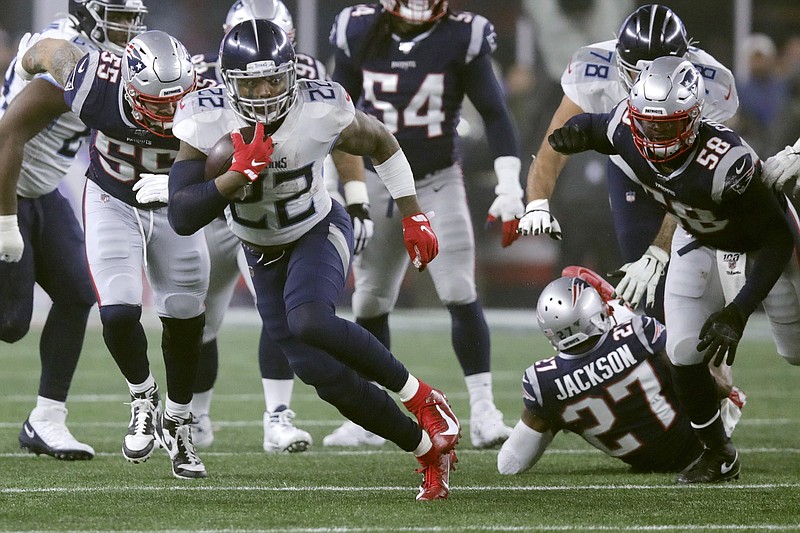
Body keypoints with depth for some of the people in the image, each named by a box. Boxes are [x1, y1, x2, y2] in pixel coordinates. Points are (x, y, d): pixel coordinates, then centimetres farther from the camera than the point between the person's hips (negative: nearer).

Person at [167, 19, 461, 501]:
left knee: (309, 322, -34)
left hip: (319, 232, -3)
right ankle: (429, 449, 13)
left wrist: (414, 217, 0)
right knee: (327, 376, -5)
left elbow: (381, 142, -2)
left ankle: (422, 398, -17)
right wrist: (240, 173, -41)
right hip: (265, 256, 3)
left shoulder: (321, 112, -25)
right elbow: (183, 218, -29)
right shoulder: (208, 121, -24)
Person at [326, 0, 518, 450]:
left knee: (460, 295, -13)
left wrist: (509, 186, -13)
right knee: (370, 303, 6)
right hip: (378, 184, 3)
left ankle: (483, 411, -9)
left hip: (439, 183, -2)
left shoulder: (462, 38, -11)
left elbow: (495, 113, -6)